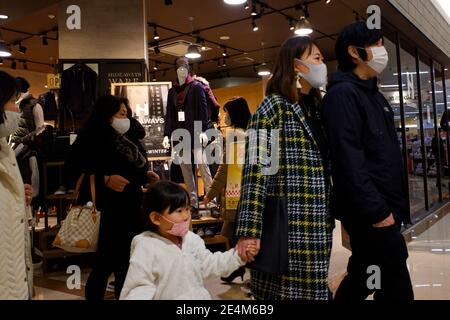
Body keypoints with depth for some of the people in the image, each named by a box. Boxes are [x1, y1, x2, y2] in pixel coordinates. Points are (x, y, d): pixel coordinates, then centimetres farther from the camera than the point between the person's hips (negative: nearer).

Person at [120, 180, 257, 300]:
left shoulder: (192, 240, -2)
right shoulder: (146, 248, -18)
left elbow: (210, 264, 5)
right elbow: (140, 286, -17)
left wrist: (238, 255, -3)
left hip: (199, 296, 5)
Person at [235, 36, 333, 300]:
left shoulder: (315, 108, 16)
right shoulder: (274, 106, -7)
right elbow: (256, 173, -15)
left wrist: (328, 217, 18)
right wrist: (250, 231, -21)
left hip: (318, 226, 8)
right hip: (288, 227, -8)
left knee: (312, 290, 15)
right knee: (287, 292, 2)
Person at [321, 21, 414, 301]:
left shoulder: (373, 93, 18)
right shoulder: (342, 93, -12)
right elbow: (349, 159, -21)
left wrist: (397, 204, 16)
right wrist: (376, 210, -22)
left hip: (387, 206, 9)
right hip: (370, 211, -9)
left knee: (365, 278, 17)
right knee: (395, 284, -3)